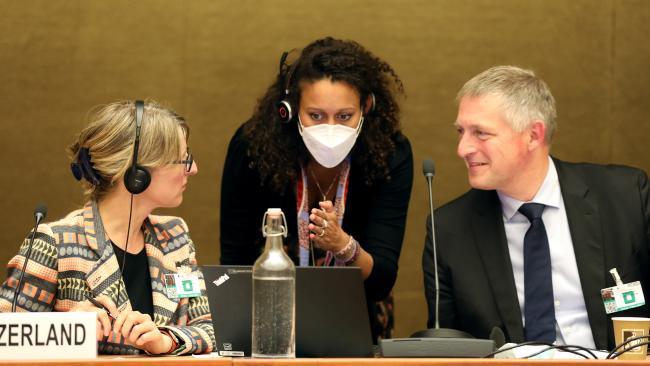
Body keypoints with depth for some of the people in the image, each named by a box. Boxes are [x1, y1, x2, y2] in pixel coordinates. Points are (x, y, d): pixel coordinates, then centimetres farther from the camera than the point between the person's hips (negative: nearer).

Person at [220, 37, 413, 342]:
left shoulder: (390, 153, -16)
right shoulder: (252, 146, -17)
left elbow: (382, 281, -18)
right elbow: (234, 260, -8)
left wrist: (344, 246, -36)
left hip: (354, 320, 1)